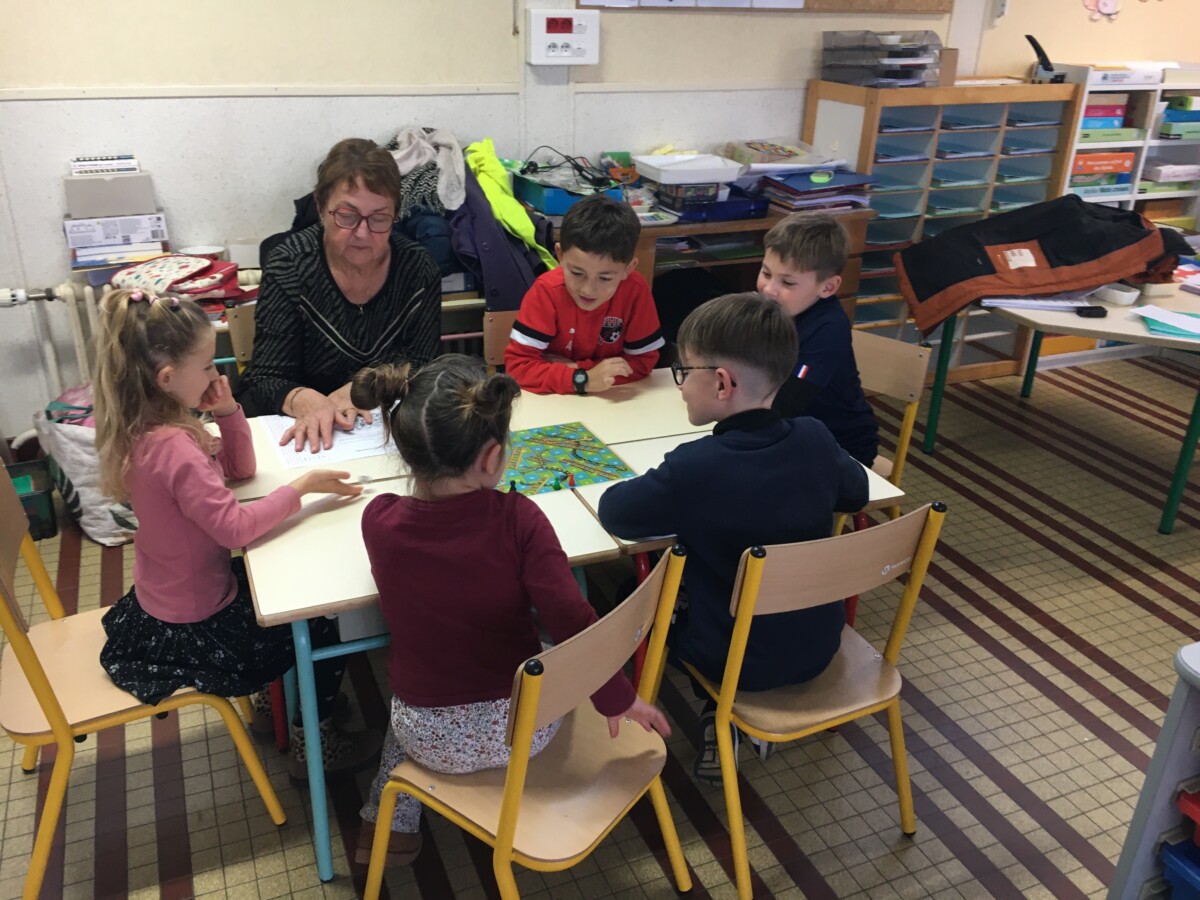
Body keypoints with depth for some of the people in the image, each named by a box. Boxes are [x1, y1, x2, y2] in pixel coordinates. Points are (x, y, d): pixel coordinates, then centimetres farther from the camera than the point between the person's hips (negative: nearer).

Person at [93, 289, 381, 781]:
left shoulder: (150, 430, -1)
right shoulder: (174, 448, -33)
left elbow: (239, 469, 7)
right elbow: (235, 525, -32)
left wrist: (228, 411, -8)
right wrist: (302, 487, -23)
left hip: (160, 601, 9)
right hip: (193, 628, -9)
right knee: (319, 625, 7)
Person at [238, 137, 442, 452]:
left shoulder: (418, 269, -4)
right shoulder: (289, 267, -10)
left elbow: (419, 366, -3)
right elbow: (265, 380, -13)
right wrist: (304, 401, -35)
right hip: (306, 438, -3)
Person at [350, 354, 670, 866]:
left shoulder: (378, 521, -18)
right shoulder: (517, 518, -24)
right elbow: (572, 619, -22)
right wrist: (618, 697, -9)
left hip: (432, 741, 1)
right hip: (526, 729, -1)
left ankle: (389, 823, 38)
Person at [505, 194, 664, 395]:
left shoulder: (635, 290, -17)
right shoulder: (547, 291, -20)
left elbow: (643, 361, -10)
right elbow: (517, 364, -20)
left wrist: (573, 368, -18)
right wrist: (582, 379, -31)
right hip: (551, 399, -1)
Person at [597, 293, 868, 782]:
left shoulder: (692, 466, -27)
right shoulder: (814, 439, -12)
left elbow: (614, 512, -13)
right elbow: (856, 493, 7)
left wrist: (665, 487, 3)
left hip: (738, 662, -5)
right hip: (820, 644, 5)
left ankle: (719, 717, 18)